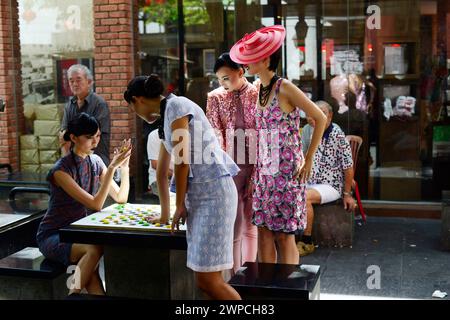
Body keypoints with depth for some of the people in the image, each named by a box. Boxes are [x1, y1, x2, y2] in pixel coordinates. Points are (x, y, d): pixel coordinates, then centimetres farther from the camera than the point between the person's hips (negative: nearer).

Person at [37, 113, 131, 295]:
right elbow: (96, 204, -25)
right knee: (95, 249, -33)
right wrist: (112, 167, -27)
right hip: (53, 237, -5)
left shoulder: (96, 162, 2)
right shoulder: (61, 170, -18)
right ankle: (75, 293, -21)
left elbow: (121, 198, 0)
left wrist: (124, 167, -14)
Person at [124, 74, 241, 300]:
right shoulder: (165, 117, 22)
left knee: (210, 281, -9)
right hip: (197, 195, 9)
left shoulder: (176, 106, -7)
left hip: (214, 191, -9)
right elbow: (161, 171, 28)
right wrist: (165, 213, 36)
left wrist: (180, 205, -2)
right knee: (203, 282, 8)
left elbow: (182, 160, -11)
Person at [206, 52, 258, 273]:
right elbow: (215, 132, -4)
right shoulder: (216, 97, 4)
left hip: (255, 164, 0)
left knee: (250, 226, 9)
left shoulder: (258, 94, 1)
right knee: (233, 226, 0)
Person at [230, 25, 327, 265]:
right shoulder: (260, 90, 11)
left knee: (284, 234, -1)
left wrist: (308, 160, -9)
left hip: (286, 171, -7)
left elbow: (320, 119, -9)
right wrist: (255, 172, 14)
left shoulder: (284, 88, -11)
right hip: (265, 171, 7)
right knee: (264, 231, 8)